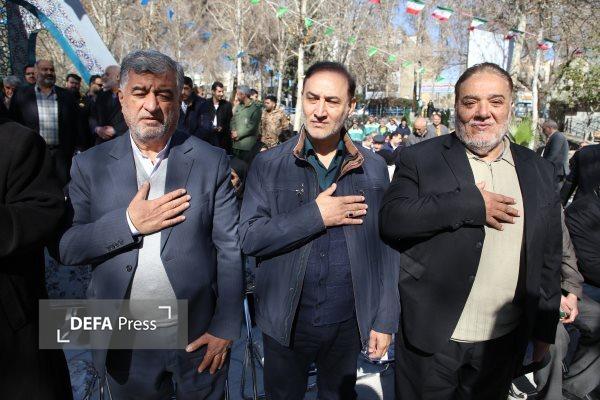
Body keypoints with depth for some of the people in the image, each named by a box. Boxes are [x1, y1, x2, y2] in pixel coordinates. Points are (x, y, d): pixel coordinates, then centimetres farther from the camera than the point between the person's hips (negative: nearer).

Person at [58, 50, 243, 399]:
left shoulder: (212, 162, -7)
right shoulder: (90, 165, -2)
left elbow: (230, 249, -6)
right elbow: (66, 248, -5)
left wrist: (226, 329, -7)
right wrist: (128, 223, -20)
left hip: (200, 337, -1)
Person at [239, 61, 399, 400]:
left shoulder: (374, 168, -2)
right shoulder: (268, 165, -6)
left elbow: (385, 249, 0)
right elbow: (249, 238, -13)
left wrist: (385, 319, 0)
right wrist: (316, 216, -20)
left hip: (349, 321, 1)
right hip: (285, 321, 0)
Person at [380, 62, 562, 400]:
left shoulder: (539, 172, 6)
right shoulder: (420, 159, -5)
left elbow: (548, 258, 9)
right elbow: (391, 218, -19)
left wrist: (545, 330, 11)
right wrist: (472, 205, -21)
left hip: (505, 343, 3)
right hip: (431, 338, -3)